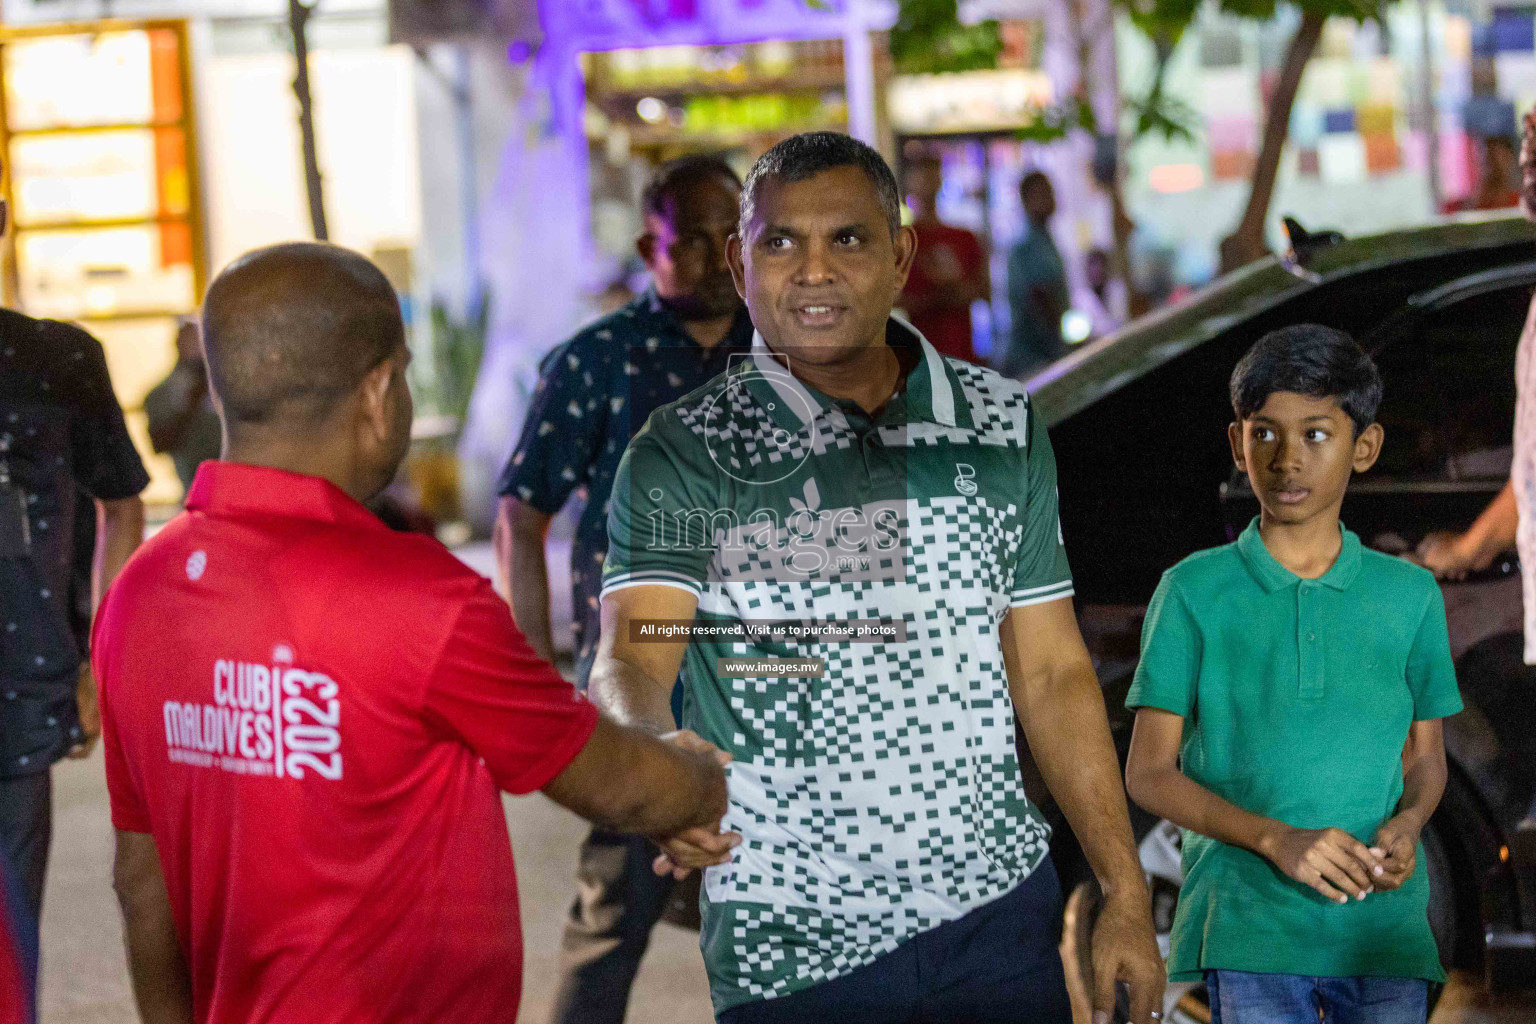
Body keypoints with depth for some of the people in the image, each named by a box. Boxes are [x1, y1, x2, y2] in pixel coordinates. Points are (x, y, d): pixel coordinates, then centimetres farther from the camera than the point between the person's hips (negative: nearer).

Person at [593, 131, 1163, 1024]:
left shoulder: (1001, 426, 6)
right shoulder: (685, 455, -6)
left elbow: (1052, 673, 9)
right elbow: (631, 657, -20)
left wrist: (1127, 898, 6)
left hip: (999, 916, 3)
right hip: (791, 950, -3)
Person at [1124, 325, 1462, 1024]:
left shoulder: (1409, 595, 8)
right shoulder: (1194, 592, 1)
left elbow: (1426, 756, 16)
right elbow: (1149, 773, 0)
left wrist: (1405, 826, -7)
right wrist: (1276, 839, -14)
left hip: (1382, 922, 2)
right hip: (1249, 921, -2)